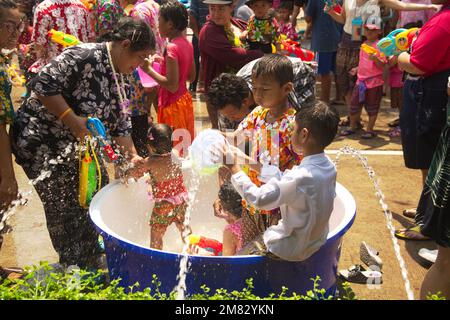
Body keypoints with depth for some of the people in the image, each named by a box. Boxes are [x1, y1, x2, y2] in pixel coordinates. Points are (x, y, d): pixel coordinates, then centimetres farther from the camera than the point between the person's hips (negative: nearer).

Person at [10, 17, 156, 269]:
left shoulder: (121, 80, 5)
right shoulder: (86, 57, -23)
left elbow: (120, 125, 6)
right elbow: (44, 84, -26)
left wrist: (131, 155, -6)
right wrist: (72, 120, -30)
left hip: (78, 145, 9)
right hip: (41, 141, -9)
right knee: (68, 210, -1)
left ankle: (91, 264, 33)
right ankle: (75, 269, 19)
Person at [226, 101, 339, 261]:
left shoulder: (302, 177, -33)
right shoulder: (328, 167, -7)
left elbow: (259, 198, -30)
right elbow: (286, 182, 3)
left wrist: (234, 167, -21)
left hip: (294, 250, -8)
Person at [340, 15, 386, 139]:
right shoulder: (364, 45, 11)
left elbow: (383, 65, -19)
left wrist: (375, 59, -35)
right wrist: (358, 69, 19)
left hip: (375, 82, -7)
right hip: (361, 80, 7)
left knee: (372, 107, 5)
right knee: (354, 104, 9)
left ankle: (370, 130, 16)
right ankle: (352, 127, 23)